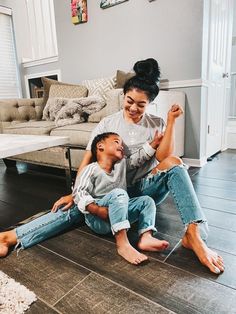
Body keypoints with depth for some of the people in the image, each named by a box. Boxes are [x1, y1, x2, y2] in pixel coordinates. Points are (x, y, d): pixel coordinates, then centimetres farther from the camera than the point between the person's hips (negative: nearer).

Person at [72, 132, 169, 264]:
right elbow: (79, 193, -16)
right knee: (118, 193, -32)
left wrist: (155, 141, 15)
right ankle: (123, 244, -38)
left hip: (117, 215, 8)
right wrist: (98, 210, -29)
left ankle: (145, 237, -22)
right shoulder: (91, 169, -8)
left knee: (147, 201, 1)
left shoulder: (121, 164, 14)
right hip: (97, 219, -7)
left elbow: (139, 157, 21)